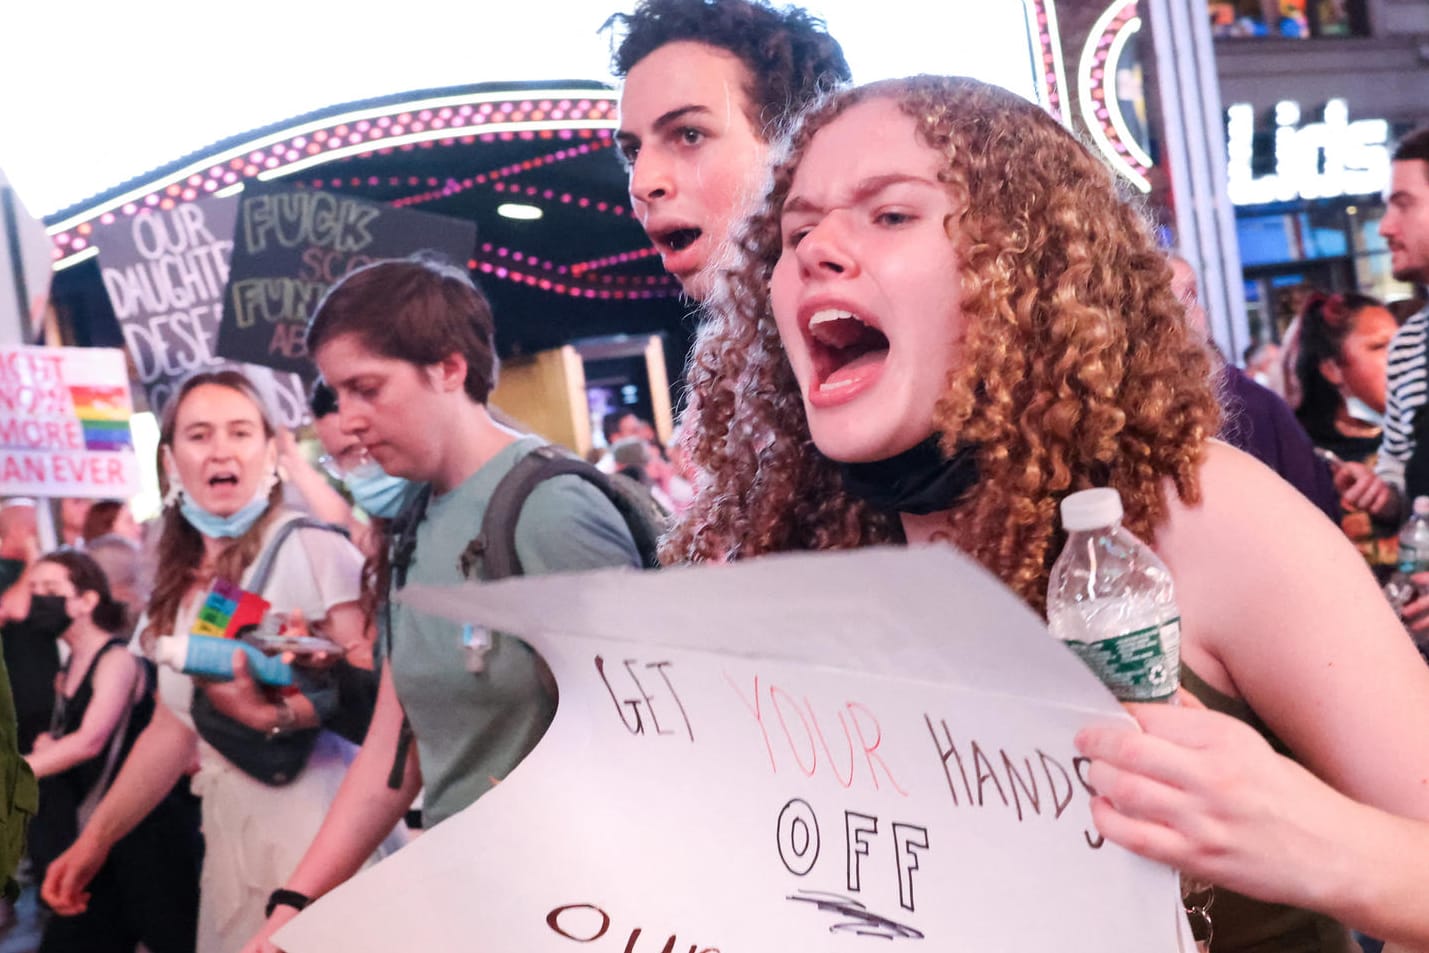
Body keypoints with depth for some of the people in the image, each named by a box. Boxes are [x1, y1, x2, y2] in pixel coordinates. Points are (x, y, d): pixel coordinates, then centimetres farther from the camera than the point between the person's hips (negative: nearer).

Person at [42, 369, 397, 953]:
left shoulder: (307, 546, -9)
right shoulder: (178, 585, 13)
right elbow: (174, 727, 18)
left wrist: (280, 715, -29)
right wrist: (96, 838, 17)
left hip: (316, 820, -6)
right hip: (232, 835, 6)